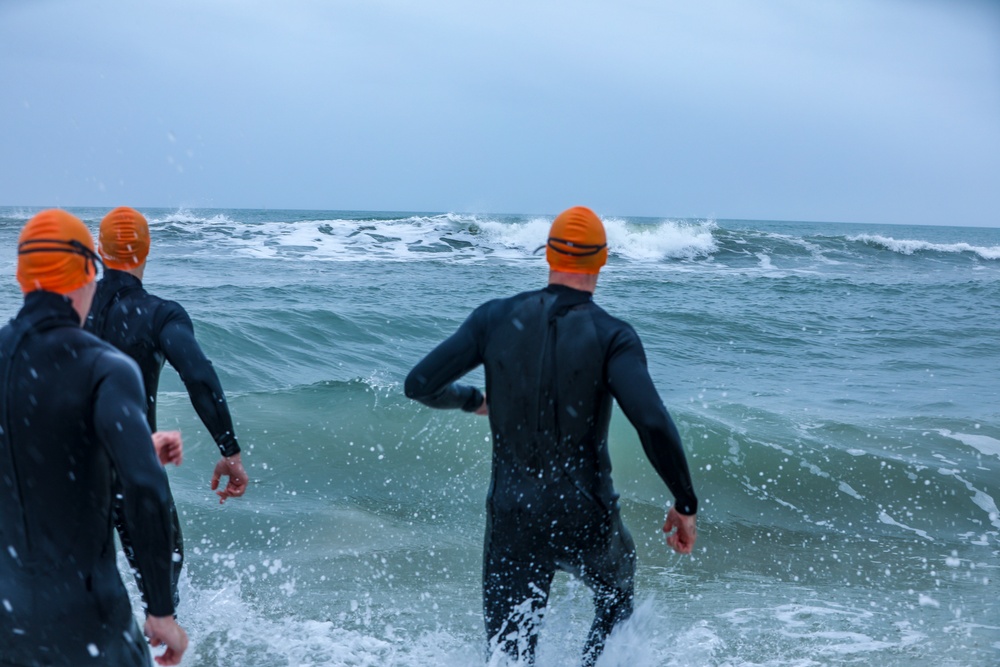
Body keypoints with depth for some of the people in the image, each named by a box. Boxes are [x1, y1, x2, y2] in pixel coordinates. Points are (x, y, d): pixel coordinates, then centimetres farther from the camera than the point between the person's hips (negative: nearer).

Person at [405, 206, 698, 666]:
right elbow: (653, 422, -24)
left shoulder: (497, 317, -3)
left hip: (511, 519, 2)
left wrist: (471, 399, 17)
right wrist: (685, 503, -12)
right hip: (586, 520, -1)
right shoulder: (612, 336, -11)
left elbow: (420, 385, -4)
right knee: (617, 602, 31)